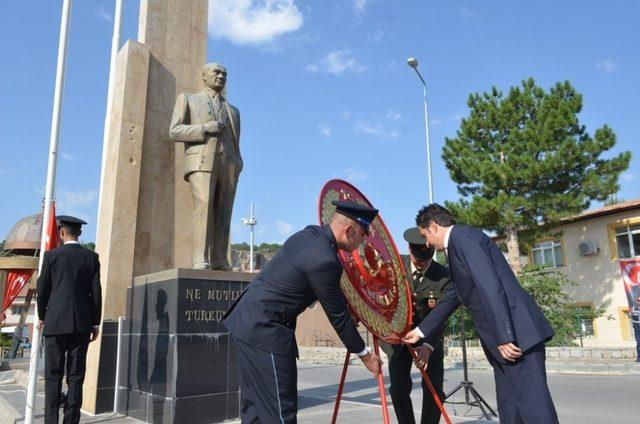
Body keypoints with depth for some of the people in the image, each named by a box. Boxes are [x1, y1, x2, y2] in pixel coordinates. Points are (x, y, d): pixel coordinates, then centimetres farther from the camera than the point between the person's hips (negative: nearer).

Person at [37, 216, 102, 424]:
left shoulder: (52, 255, -1)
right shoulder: (91, 257, 2)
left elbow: (42, 289, 3)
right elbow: (96, 292, 1)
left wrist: (41, 316, 18)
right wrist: (95, 322, 8)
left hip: (55, 322, -1)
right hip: (82, 323, 1)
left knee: (53, 376, 5)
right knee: (76, 376, 5)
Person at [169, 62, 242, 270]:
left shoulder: (233, 110, 30)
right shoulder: (187, 99, 20)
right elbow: (175, 131, 7)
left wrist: (237, 167, 4)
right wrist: (204, 128, -8)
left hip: (228, 164, 4)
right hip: (202, 160, -4)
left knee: (223, 214, -5)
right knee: (203, 207, -21)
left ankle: (219, 261, -7)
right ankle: (199, 261, -27)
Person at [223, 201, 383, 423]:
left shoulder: (310, 233, 5)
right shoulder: (324, 261, -22)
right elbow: (337, 317, -11)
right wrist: (365, 355, 1)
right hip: (264, 331, -10)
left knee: (255, 406, 18)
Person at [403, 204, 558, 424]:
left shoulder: (462, 236, -8)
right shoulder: (457, 245, 23)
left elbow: (490, 286, -20)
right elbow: (452, 297, 30)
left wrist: (504, 337, -22)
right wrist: (421, 331, 35)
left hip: (516, 333, -10)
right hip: (504, 336, 10)